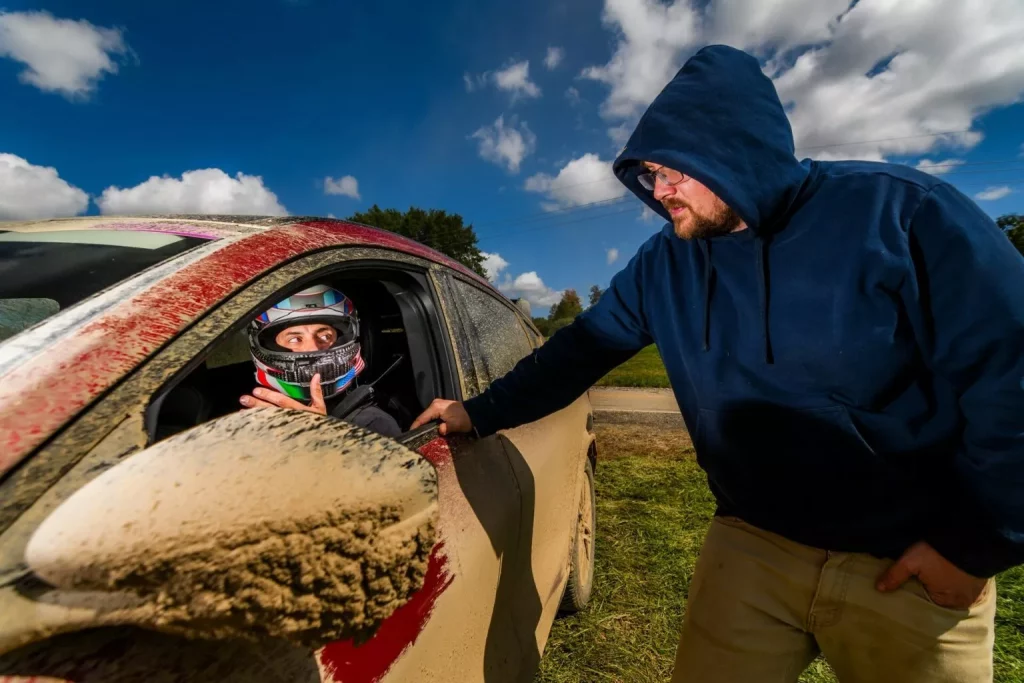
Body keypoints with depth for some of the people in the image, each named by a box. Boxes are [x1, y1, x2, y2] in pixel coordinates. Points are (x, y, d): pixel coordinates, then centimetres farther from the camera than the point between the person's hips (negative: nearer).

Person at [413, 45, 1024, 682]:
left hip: (914, 565, -1)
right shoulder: (662, 265, -3)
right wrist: (480, 413, 0)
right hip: (750, 545, 3)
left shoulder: (899, 210, -13)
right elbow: (578, 351, 0)